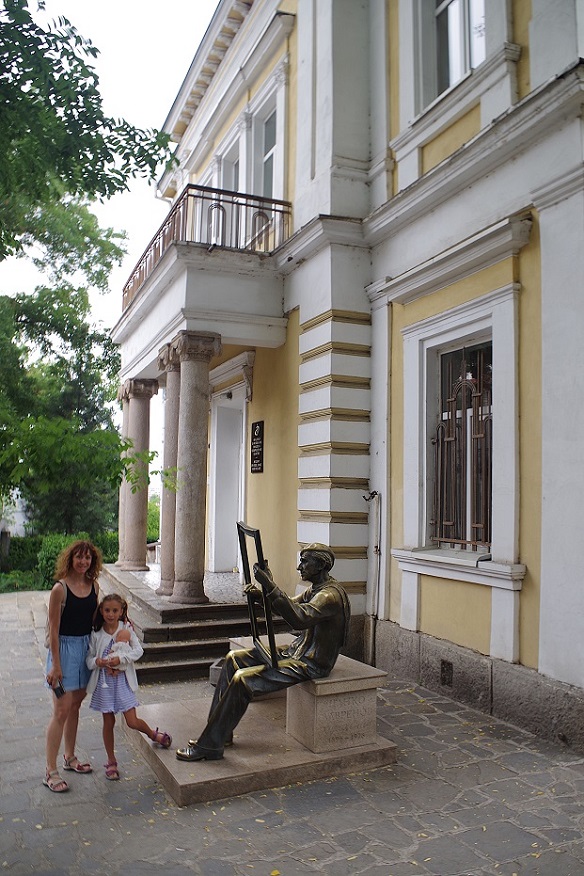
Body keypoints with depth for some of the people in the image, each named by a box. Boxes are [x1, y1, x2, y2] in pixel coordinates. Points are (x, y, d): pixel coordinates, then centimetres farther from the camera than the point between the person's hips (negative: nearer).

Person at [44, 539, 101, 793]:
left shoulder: (93, 586, 2)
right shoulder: (60, 588, -16)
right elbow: (54, 629, -15)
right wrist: (55, 665, -15)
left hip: (86, 647, 6)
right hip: (65, 648, -6)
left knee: (75, 706, 18)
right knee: (61, 712, -3)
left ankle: (70, 757, 33)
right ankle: (50, 771, 8)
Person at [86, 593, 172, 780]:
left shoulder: (126, 629, -5)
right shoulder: (96, 634, -3)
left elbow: (138, 651, -8)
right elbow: (89, 659, -1)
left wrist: (121, 658, -22)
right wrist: (97, 662, -22)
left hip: (123, 680, -1)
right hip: (104, 682, 1)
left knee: (132, 722, -3)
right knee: (108, 722, 9)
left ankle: (153, 734, 29)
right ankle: (111, 762, 27)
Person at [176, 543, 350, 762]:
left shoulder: (330, 595, -21)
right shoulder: (315, 589, 11)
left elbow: (299, 619, -36)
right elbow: (291, 606, 20)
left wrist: (270, 586, -38)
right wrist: (260, 595, 2)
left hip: (310, 664, -10)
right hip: (296, 650, 10)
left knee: (242, 679, -21)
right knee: (233, 658, 4)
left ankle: (209, 746, -9)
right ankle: (220, 732, 9)